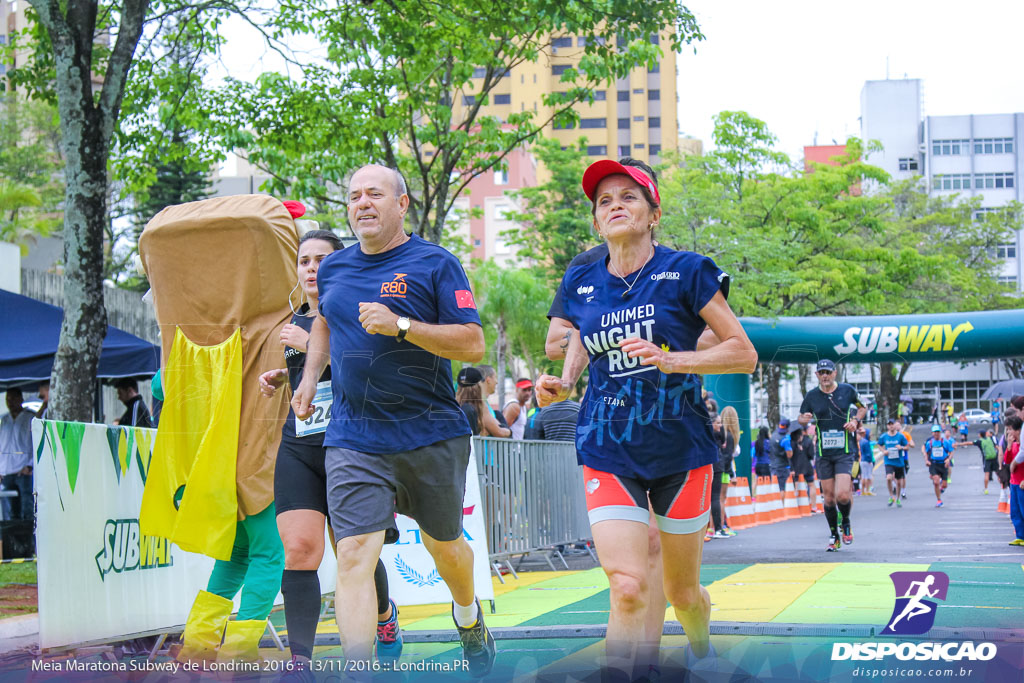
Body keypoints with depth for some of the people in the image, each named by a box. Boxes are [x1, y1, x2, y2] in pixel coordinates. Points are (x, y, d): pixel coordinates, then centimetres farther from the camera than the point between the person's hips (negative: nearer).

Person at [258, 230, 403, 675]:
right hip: (298, 450, 5)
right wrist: (281, 377, 13)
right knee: (298, 549, -12)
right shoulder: (295, 324, 18)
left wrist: (313, 345, -17)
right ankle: (300, 660, -13)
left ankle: (385, 613, 40)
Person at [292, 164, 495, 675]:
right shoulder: (333, 268, 10)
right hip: (353, 439, 2)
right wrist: (309, 378, 19)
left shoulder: (435, 264, -5)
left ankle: (468, 617, 48)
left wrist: (400, 326, -21)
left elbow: (474, 345, -12)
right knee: (353, 554, -14)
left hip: (431, 436, -2)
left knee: (444, 545, 16)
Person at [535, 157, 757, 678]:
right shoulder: (580, 282, 4)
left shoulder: (686, 272, -6)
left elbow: (743, 353, -6)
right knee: (628, 590, -18)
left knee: (682, 593, 12)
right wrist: (563, 382, 4)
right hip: (608, 452, 1)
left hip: (681, 446, -1)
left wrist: (671, 360, -19)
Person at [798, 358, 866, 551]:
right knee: (829, 497, 4)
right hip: (823, 453, 2)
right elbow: (801, 418, 11)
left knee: (842, 495, -15)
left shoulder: (847, 390, 0)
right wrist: (804, 419, -13)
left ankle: (846, 523, 15)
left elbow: (862, 407, 16)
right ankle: (835, 536, 20)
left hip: (844, 451, -2)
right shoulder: (811, 396, 2)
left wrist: (855, 421, -3)